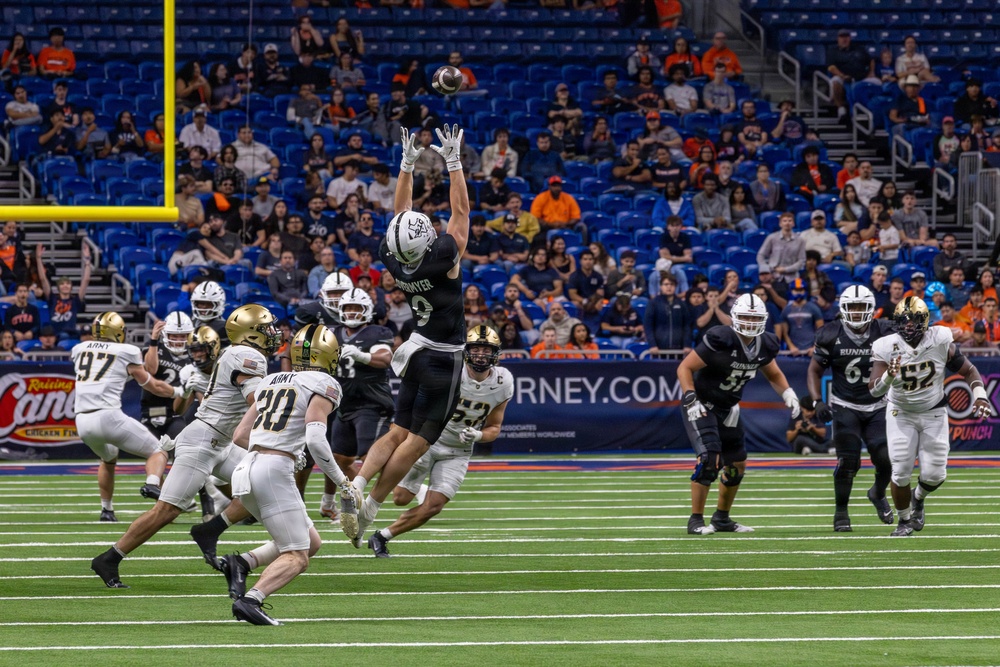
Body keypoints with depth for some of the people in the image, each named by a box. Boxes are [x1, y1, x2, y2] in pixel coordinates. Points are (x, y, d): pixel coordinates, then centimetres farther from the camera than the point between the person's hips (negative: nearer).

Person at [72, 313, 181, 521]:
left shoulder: (79, 350, 17)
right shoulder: (126, 353, 6)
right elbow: (153, 387, 17)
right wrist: (178, 391, 35)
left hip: (82, 422, 5)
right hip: (108, 416, -5)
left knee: (109, 459, 35)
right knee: (158, 453, 7)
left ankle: (106, 510, 33)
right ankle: (152, 484, -23)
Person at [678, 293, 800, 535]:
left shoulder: (763, 346, -4)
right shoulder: (720, 341, -25)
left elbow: (773, 374, 17)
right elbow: (684, 368, -20)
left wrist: (788, 394, 1)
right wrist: (691, 400, -28)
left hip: (727, 408, 7)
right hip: (702, 405, -7)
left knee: (737, 465, 11)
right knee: (709, 459, -21)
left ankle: (722, 519, 28)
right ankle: (696, 520, -13)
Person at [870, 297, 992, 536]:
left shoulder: (939, 341, -16)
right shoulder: (886, 348, -19)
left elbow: (968, 370, -4)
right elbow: (874, 390, -26)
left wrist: (980, 397, -19)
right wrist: (888, 377, -47)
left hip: (934, 414, 1)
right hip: (901, 415, -1)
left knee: (934, 474, -3)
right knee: (901, 473, -8)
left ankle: (918, 499, 33)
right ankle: (904, 520, 17)